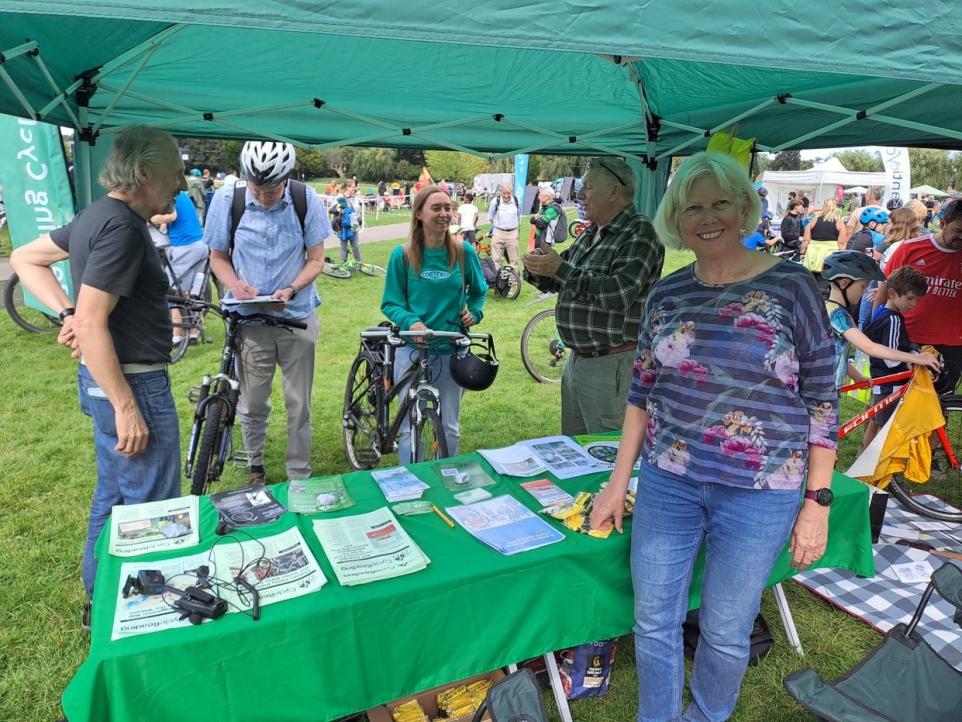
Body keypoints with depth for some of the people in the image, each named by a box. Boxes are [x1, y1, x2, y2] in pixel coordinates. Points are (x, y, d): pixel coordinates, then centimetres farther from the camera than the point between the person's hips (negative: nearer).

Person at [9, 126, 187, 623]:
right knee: (152, 508, 3)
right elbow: (93, 326, -26)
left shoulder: (96, 216, 8)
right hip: (131, 385, -10)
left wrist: (66, 310, 6)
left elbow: (24, 258, 19)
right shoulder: (122, 227, -22)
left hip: (105, 378, 10)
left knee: (113, 495, 22)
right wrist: (127, 407, -23)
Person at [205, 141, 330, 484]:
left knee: (299, 405, 7)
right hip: (249, 317, 1)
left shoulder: (306, 200, -10)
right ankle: (255, 465, 36)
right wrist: (234, 283, -17)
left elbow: (316, 259, -3)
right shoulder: (227, 201, -9)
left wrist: (291, 290, -19)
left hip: (297, 317, 0)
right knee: (252, 404, 10)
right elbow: (218, 257, 3)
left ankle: (299, 476, 25)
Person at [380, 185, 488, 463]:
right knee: (410, 428, 5)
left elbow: (479, 291, 15)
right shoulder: (402, 255, -6)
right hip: (412, 348, -1)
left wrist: (473, 313, -3)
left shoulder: (464, 252, -1)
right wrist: (411, 322, -20)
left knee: (450, 428, 12)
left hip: (453, 349, 2)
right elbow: (390, 303, -2)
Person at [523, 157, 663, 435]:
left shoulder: (639, 234, -14)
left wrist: (560, 269, -26)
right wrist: (539, 269, -4)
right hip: (577, 358, 9)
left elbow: (619, 294, -27)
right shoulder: (590, 233, 14)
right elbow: (557, 282, 19)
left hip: (611, 365, -9)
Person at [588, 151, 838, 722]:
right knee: (653, 624, 11)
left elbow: (822, 399, -4)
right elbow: (642, 391, 8)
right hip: (667, 482, 3)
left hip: (759, 492, -3)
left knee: (725, 633, 11)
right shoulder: (667, 294, 2)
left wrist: (819, 500, -6)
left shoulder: (791, 285, -8)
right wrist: (618, 482, 7)